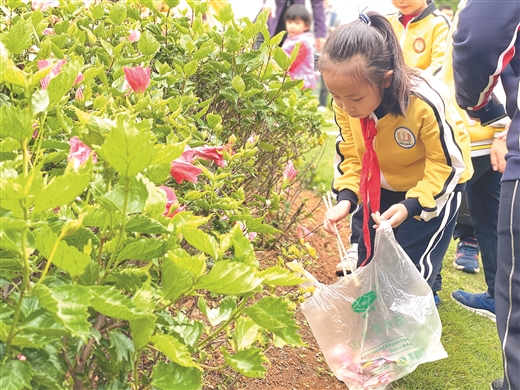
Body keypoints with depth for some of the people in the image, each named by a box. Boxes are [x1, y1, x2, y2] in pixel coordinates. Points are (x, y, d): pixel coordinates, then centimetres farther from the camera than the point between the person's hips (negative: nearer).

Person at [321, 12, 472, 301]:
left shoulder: (425, 103, -36)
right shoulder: (344, 103, -20)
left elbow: (449, 163, -24)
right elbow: (351, 155, -6)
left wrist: (411, 206, -34)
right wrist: (346, 198, -22)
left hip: (436, 186, -5)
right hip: (384, 187, 5)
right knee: (368, 265, 10)